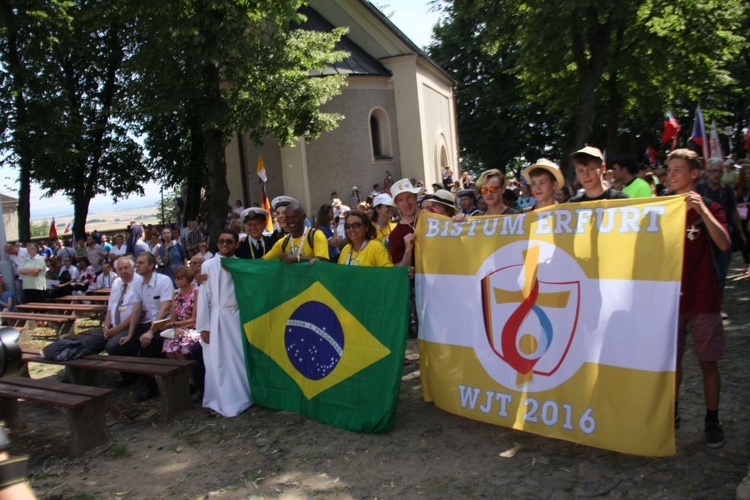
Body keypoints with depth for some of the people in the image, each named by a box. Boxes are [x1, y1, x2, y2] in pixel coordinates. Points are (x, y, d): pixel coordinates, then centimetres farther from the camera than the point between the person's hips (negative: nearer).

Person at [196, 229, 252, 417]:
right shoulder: (208, 265, 1)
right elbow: (203, 295, 0)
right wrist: (203, 326, -3)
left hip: (236, 317, 1)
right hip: (215, 318, -1)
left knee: (239, 358, 4)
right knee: (217, 361, 3)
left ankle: (240, 398, 18)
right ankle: (219, 401, 13)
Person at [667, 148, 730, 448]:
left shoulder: (708, 209, -2)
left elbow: (724, 244, -20)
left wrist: (702, 210, -28)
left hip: (703, 300, -3)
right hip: (670, 298, 3)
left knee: (708, 362, 4)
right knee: (672, 360, 9)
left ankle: (712, 421, 18)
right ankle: (672, 413, 24)